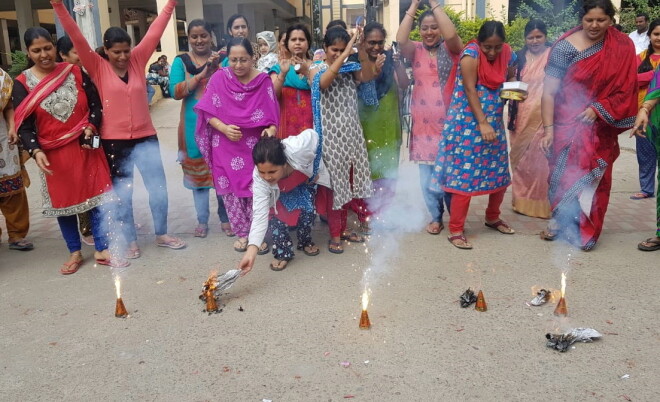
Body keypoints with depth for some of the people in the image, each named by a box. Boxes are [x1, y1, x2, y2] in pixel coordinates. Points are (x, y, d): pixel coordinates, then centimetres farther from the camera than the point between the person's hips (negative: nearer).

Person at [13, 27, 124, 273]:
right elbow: (24, 125, -5)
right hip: (54, 154, 0)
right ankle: (75, 253, 25)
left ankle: (102, 251, 15)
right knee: (63, 202, 9)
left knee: (99, 197, 1)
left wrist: (91, 127, -13)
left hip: (86, 147, 1)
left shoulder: (74, 72, 1)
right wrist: (36, 151, -20)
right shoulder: (22, 83, -2)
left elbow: (95, 104, 5)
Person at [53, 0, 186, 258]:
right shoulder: (97, 67, -2)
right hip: (114, 140, -2)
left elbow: (155, 31, 1)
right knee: (122, 192, 8)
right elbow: (77, 38, -12)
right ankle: (131, 241, 20)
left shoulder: (138, 59, 3)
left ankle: (162, 234, 24)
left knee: (158, 186, 7)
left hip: (146, 137, 2)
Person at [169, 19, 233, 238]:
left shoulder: (221, 59, 4)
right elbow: (175, 92, -11)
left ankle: (225, 218, 20)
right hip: (194, 125, 0)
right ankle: (202, 220, 21)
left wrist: (217, 67, -18)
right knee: (197, 170, 8)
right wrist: (202, 74, -17)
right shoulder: (181, 61, 3)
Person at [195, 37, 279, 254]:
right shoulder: (219, 78, -5)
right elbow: (208, 112, -5)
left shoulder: (263, 81, -5)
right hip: (226, 146, 1)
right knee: (231, 189, 8)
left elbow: (272, 114, -3)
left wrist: (271, 130, -23)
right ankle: (242, 232, 23)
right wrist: (224, 128, -20)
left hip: (255, 146, 0)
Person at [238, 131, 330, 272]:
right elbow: (260, 215, -41)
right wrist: (251, 250, -52)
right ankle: (283, 252, 0)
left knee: (306, 206, -19)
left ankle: (305, 242, 8)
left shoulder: (297, 150, -47)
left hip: (307, 178, 0)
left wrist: (316, 173, -17)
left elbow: (313, 135, -25)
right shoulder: (259, 179, -39)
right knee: (274, 212, -19)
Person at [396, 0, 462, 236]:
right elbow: (400, 40, -15)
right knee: (427, 174, 8)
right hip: (424, 123, 2)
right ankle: (436, 217, 23)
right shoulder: (415, 51, 5)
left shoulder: (451, 49, 1)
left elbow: (451, 34, -21)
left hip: (448, 121, -2)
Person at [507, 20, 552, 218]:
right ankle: (522, 201, 21)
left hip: (545, 116, -4)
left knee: (542, 160, -3)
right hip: (522, 116, 4)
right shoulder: (519, 58, 11)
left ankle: (542, 203, 9)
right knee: (521, 159, 8)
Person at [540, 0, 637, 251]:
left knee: (595, 177, 7)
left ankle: (585, 229, 22)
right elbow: (549, 92, -15)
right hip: (569, 124, -2)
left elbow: (625, 88, -3)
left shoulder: (623, 46, -3)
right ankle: (560, 221, 26)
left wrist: (598, 109, -17)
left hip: (601, 127, 2)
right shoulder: (565, 47, -12)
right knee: (566, 174, 5)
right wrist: (548, 129, -20)